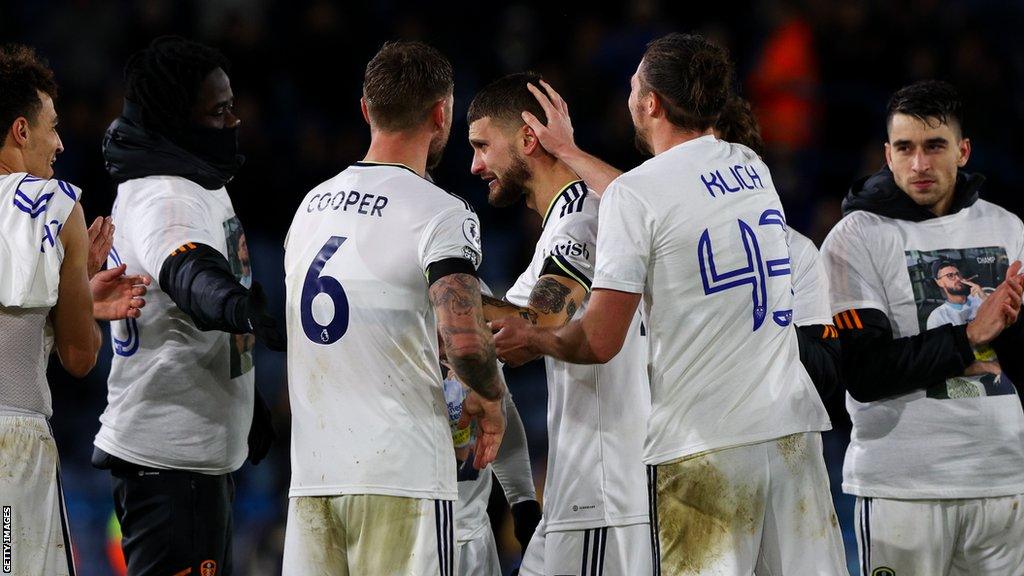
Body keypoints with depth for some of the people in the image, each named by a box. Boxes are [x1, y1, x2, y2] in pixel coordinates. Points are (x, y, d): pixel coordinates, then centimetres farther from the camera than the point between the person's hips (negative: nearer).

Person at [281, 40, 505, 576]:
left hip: (310, 472, 6)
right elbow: (463, 340, -21)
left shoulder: (311, 205, 15)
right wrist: (489, 398, -1)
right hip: (402, 473, -6)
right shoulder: (440, 211, -8)